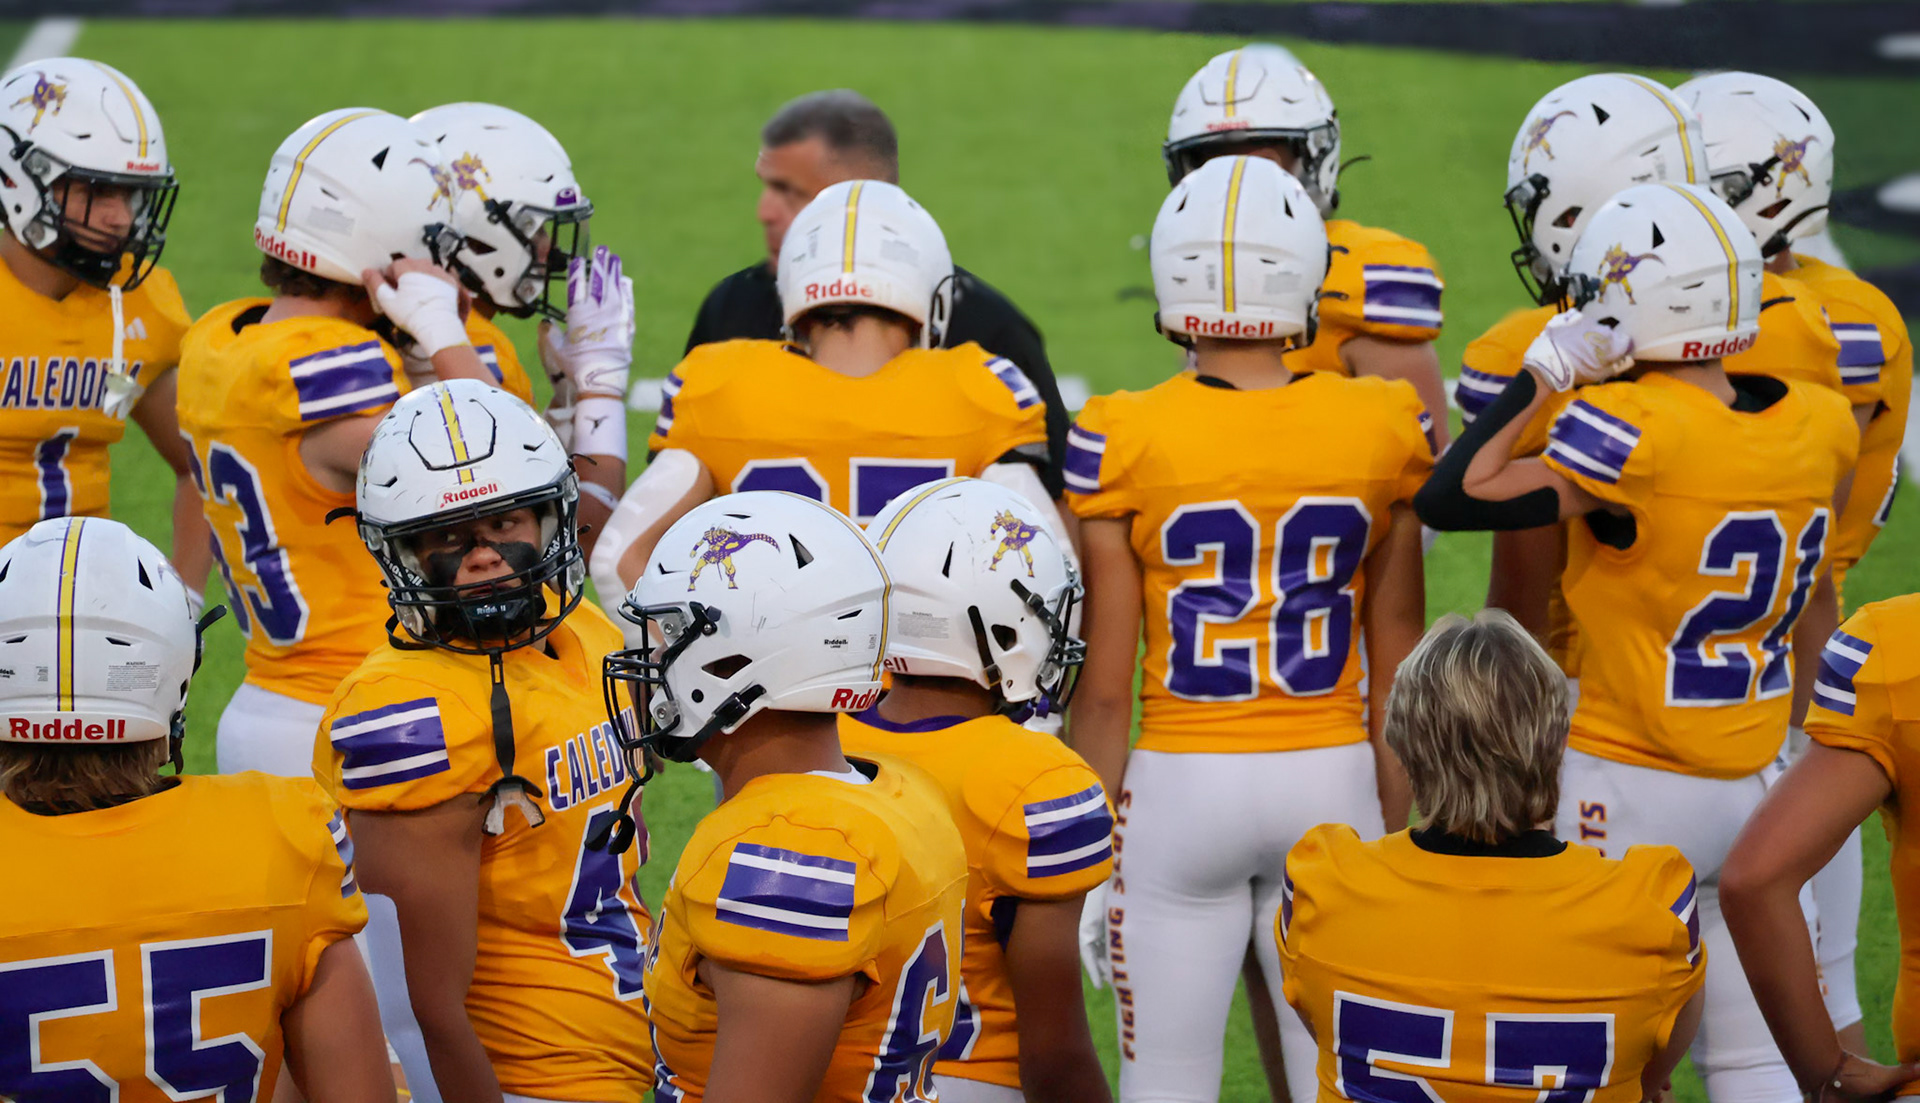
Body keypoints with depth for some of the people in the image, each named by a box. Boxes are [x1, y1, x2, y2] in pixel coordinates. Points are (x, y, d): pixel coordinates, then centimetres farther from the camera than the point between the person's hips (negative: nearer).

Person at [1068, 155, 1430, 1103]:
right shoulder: (1383, 430, -4)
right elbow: (1396, 667, 4)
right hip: (1333, 779, 2)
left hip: (1181, 785, -2)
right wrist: (1399, 830, 15)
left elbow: (1104, 689, -6)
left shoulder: (1121, 444, -10)